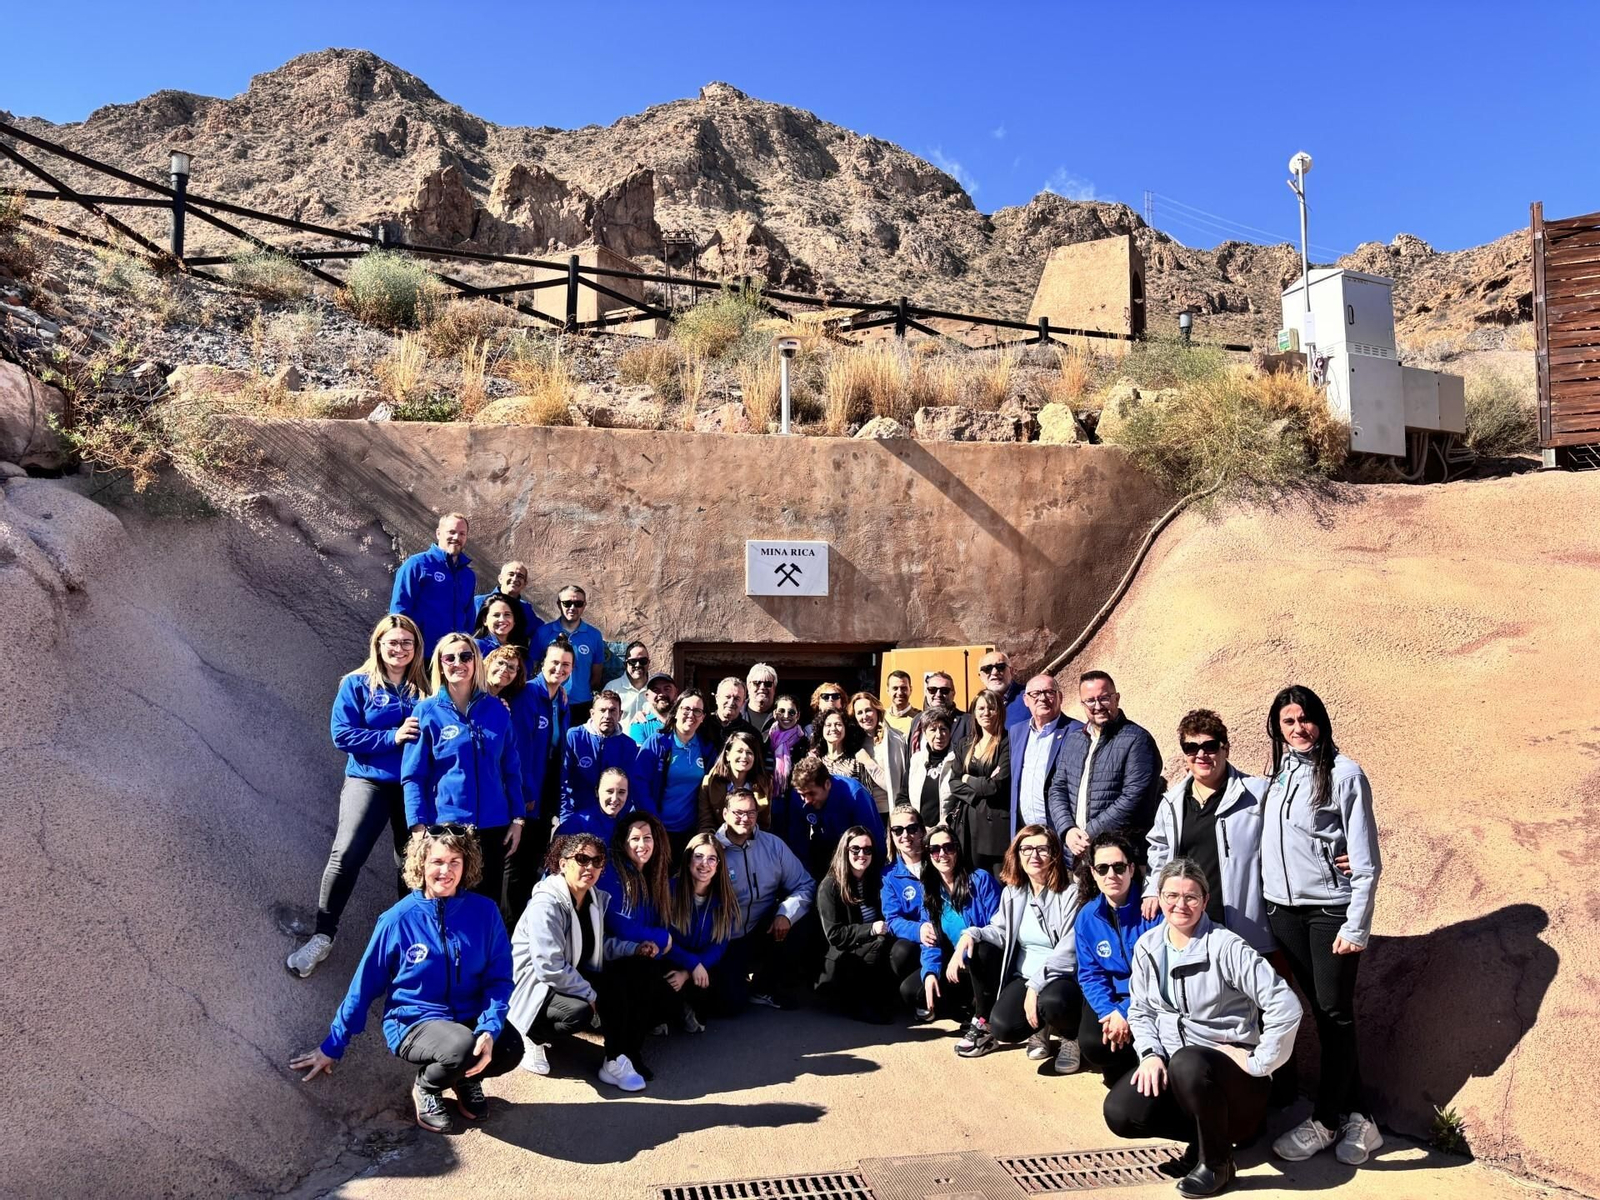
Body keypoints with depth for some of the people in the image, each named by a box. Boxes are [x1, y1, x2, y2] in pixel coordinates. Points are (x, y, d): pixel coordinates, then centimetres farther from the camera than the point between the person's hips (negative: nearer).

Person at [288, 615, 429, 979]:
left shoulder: (425, 688, 5)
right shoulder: (357, 684, 1)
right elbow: (342, 734, -7)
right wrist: (392, 737, -16)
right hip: (368, 781, -2)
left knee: (413, 864, 11)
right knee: (346, 855, -14)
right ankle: (322, 935, 1)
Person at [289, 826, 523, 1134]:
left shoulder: (484, 911, -7)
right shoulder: (398, 919, -12)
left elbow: (499, 978, -4)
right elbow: (365, 985, 0)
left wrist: (490, 1030, -21)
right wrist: (333, 1046, 7)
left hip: (470, 1018, 2)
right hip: (413, 1023, -2)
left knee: (511, 1049, -29)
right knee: (461, 1047, -35)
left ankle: (468, 1077, 8)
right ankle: (425, 1088, 2)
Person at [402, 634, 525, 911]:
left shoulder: (497, 710, 5)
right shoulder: (427, 711, -2)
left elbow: (511, 769, 9)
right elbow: (413, 776, -4)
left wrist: (518, 818, 4)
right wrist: (418, 826, -12)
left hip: (493, 826, 3)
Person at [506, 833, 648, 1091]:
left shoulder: (597, 899, 2)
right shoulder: (545, 904, -25)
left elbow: (600, 945, 12)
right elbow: (550, 968, -29)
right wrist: (591, 995, -23)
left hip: (570, 975, 8)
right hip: (533, 981, -7)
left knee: (619, 989, -19)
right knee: (580, 1011, -33)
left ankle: (614, 1062, -7)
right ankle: (534, 1037, -3)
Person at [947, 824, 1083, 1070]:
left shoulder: (1071, 891, -12)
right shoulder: (1013, 891, 6)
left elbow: (1070, 951, -18)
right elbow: (1000, 931, 8)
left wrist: (1036, 985, -25)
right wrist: (970, 935, -14)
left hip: (1064, 978, -4)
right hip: (1023, 976, 4)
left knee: (1053, 1002, -37)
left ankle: (1072, 1036, -4)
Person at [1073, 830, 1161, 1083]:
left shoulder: (1153, 907, -15)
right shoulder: (1086, 917, -1)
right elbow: (1090, 974, 0)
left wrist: (1126, 1013, -24)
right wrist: (1110, 1011, -20)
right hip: (1110, 998, 3)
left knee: (1134, 1040, -31)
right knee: (1092, 1043, -23)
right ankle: (1122, 1070, 11)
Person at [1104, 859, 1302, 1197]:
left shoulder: (1226, 947, -17)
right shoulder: (1147, 947, 1)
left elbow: (1285, 1006, -22)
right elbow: (1140, 1009, 9)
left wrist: (1257, 1063, -18)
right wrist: (1150, 1052, -8)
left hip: (1229, 1065, -5)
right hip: (1170, 1062, 5)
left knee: (1188, 1063, -40)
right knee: (1119, 1112, -19)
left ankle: (1216, 1160, -10)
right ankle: (1208, 1133, 7)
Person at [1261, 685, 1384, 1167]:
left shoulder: (1344, 774, -8)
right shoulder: (1278, 774, 9)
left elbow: (1365, 861, -9)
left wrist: (1357, 926, -12)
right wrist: (1267, 906, 8)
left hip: (1330, 910, -5)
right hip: (1284, 910, 5)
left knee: (1335, 1014, 1)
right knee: (1320, 1013, 9)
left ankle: (1325, 1121, 12)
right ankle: (1356, 1117, 20)